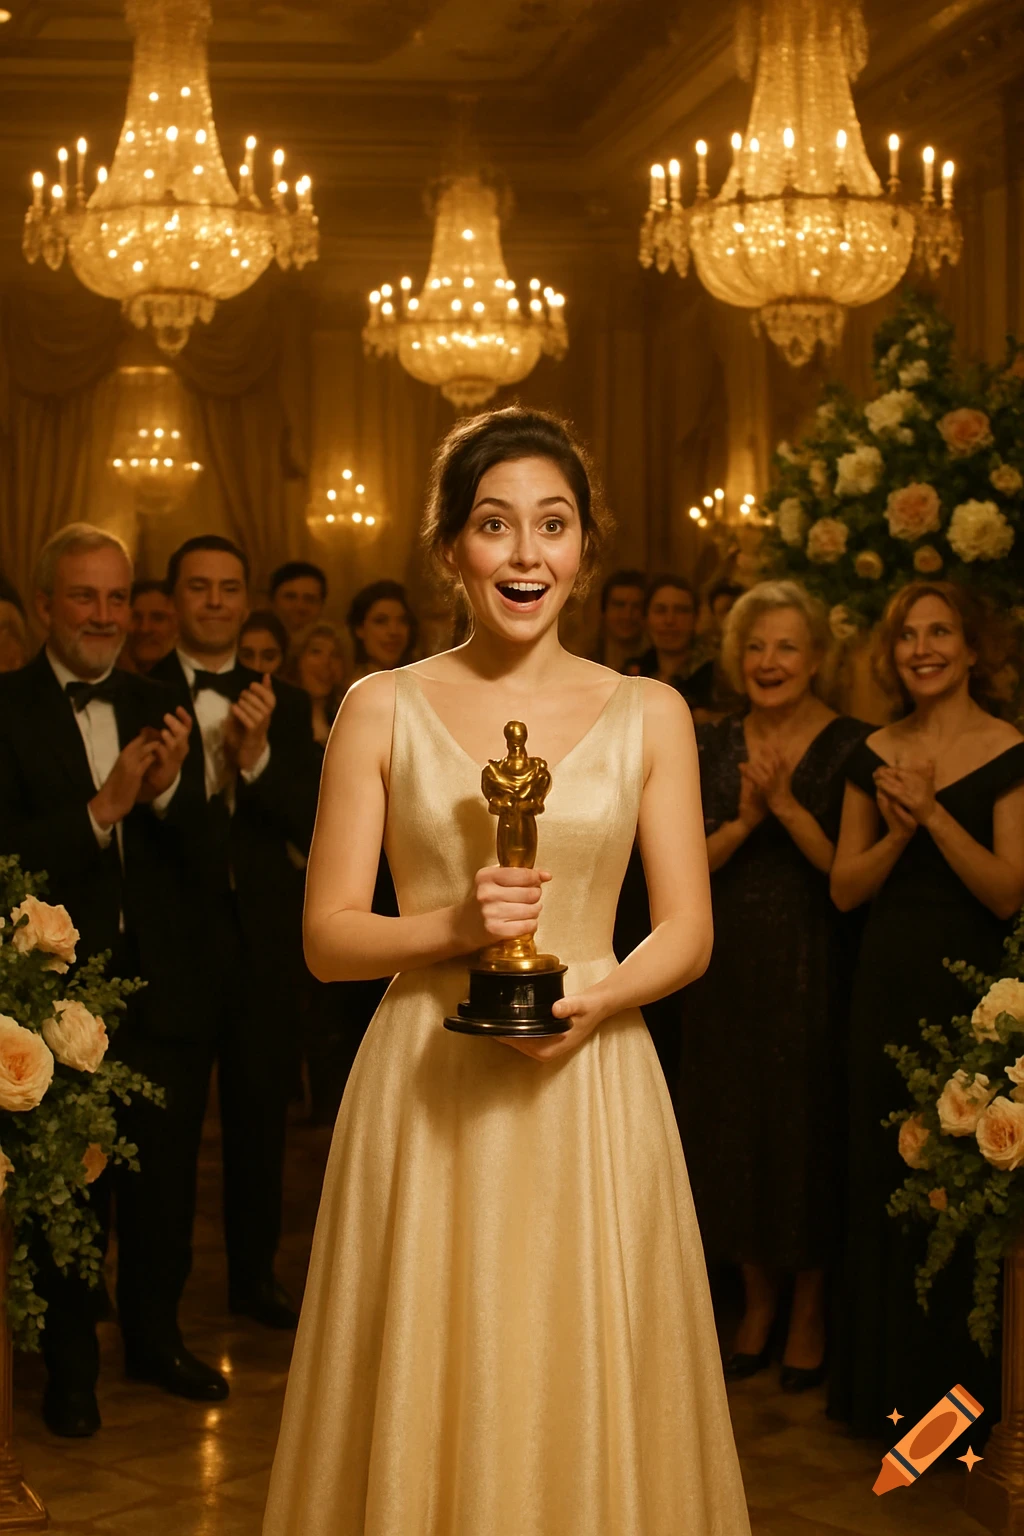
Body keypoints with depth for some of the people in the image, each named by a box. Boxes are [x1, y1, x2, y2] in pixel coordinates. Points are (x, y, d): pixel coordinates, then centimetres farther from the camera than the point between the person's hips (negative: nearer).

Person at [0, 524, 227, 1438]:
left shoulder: (159, 710, 7)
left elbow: (199, 855, 2)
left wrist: (169, 790, -17)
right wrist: (102, 808, -26)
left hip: (161, 992, 4)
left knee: (166, 1184, 15)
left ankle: (155, 1340, 34)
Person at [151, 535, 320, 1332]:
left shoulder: (284, 705, 6)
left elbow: (311, 825, -5)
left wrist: (257, 755, -17)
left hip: (258, 943, 3)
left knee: (259, 1116, 14)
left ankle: (255, 1274, 29)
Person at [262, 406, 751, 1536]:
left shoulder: (649, 715, 4)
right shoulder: (382, 710, 1)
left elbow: (687, 931, 5)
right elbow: (326, 937, 0)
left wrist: (598, 996, -14)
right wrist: (454, 926, -18)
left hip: (588, 1089, 1)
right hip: (426, 1091, -1)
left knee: (585, 1399, 8)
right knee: (422, 1401, 7)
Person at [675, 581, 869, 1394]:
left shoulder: (850, 747, -6)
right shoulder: (714, 745, 6)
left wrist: (788, 808, -22)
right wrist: (745, 820, -16)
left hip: (813, 974, -3)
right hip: (729, 969, 4)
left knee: (807, 1129, 3)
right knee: (735, 1129, 9)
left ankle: (809, 1310, 19)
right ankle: (757, 1299, 26)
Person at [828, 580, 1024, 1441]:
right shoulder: (875, 756, 7)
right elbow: (845, 888, 5)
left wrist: (933, 813, -21)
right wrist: (898, 832, -12)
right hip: (888, 983, 4)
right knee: (883, 1176, 10)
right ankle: (883, 1382, 25)